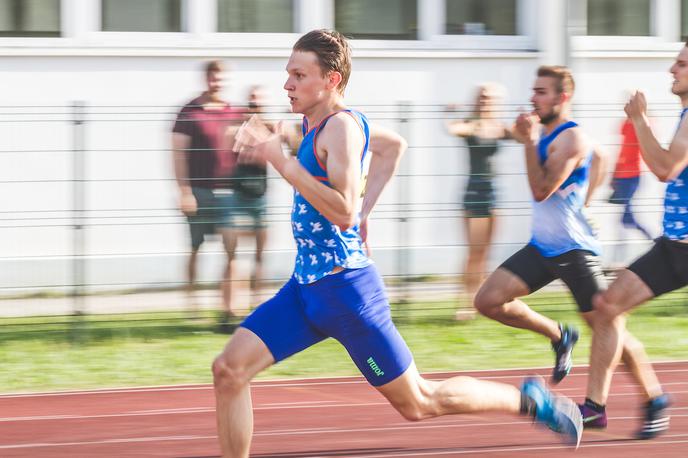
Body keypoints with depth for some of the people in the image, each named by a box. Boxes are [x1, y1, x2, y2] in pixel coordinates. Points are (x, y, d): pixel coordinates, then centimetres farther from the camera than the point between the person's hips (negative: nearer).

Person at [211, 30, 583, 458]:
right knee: (229, 370, -4)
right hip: (306, 287, 9)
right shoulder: (316, 122, 10)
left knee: (418, 403, 3)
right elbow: (394, 144, 29)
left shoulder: (342, 126, -17)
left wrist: (281, 160, -29)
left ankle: (529, 399, 20)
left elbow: (343, 212, -30)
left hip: (344, 289, -9)